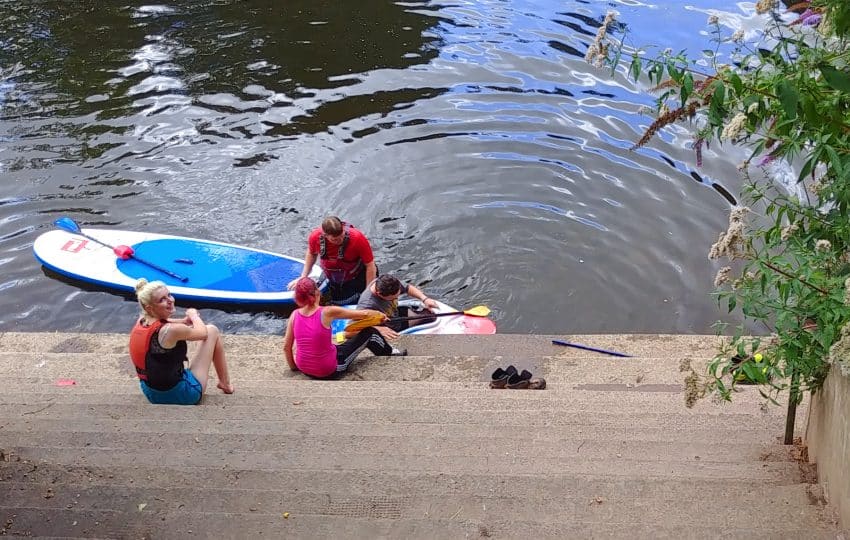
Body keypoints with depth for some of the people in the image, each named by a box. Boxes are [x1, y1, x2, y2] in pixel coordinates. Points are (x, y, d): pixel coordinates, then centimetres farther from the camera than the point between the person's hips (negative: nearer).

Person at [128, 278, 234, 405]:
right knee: (212, 331, 5)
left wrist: (184, 321, 8)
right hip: (181, 395, -7)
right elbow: (203, 333, -6)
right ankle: (225, 384, 21)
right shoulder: (170, 330, -27)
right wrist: (193, 315, 12)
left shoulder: (141, 322, -6)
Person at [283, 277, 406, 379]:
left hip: (304, 369, 5)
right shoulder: (327, 312, -21)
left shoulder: (295, 315, -9)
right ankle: (391, 354, 37)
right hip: (329, 371, -5)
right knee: (369, 333, 9)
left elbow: (286, 347, -1)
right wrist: (381, 315, 9)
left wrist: (293, 366, 17)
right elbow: (364, 314, -11)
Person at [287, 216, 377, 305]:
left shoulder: (358, 238, -34)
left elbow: (370, 266, -23)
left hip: (356, 279, -3)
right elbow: (311, 254, 2)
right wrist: (303, 277, 1)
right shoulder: (315, 237, -24)